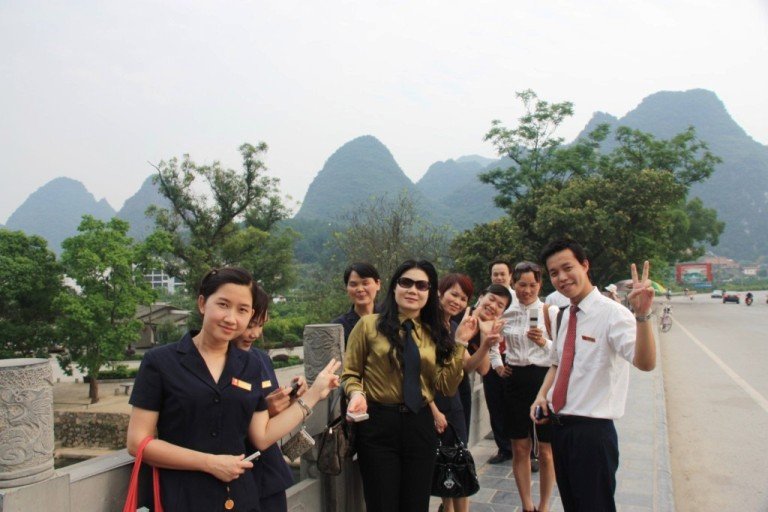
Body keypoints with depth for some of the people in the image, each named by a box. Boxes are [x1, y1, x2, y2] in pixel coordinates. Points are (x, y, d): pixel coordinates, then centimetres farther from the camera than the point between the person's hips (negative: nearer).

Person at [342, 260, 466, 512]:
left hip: (421, 425, 4)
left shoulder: (436, 332, 7)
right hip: (378, 424, -3)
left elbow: (447, 388, -2)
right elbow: (350, 374, 3)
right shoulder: (369, 324, -4)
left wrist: (459, 345, -9)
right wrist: (357, 393, -17)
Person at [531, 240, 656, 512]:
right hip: (560, 426, 7)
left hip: (592, 430, -7)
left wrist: (642, 315, -46)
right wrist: (542, 395, 5)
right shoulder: (565, 316, 9)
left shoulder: (612, 313, -16)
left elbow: (646, 363, -32)